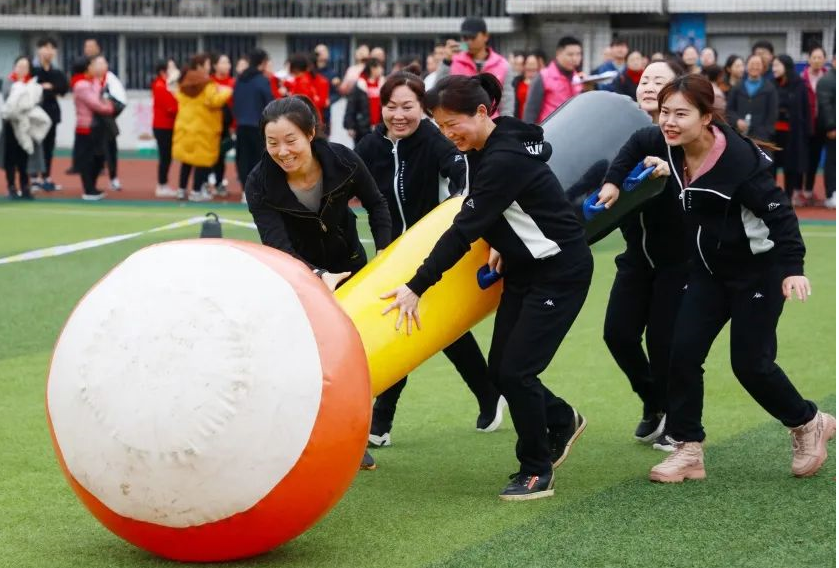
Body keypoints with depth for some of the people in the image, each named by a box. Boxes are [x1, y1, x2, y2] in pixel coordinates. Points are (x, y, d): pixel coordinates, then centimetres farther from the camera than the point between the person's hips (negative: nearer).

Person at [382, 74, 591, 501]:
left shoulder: (504, 160, -26)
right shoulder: (484, 149, 2)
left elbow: (465, 229, -28)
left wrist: (416, 287, -26)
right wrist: (499, 244, 5)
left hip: (560, 272, -9)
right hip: (523, 269, 9)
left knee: (516, 370, -10)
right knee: (500, 368, 7)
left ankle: (537, 472, 6)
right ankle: (562, 422, 33)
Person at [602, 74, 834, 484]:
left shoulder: (738, 159, -30)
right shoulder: (670, 145, -12)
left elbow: (779, 213, -28)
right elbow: (637, 144, 11)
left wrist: (793, 269, -37)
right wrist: (613, 182, -2)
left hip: (759, 269, -6)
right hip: (710, 269, 6)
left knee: (749, 361, -3)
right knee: (683, 351, -4)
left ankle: (808, 424, 22)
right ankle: (688, 449, 5)